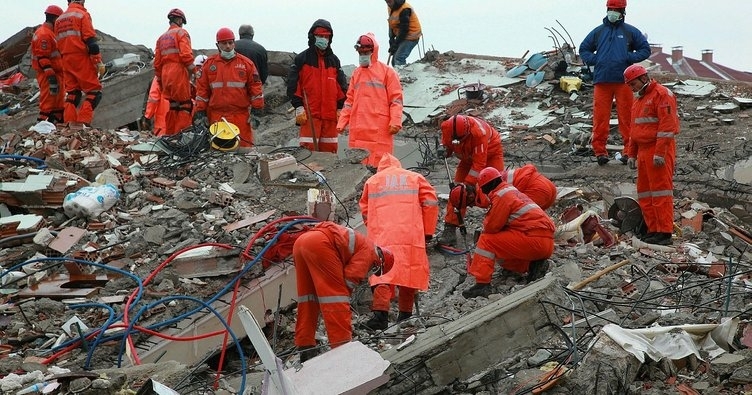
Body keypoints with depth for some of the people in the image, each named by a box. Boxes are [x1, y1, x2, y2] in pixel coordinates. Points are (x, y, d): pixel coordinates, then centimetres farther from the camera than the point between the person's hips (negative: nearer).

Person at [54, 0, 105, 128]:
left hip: (66, 61, 7)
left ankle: (72, 123, 6)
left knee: (72, 92, 12)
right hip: (82, 59, -7)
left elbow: (59, 45, 19)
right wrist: (99, 61, -14)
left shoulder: (59, 19, 17)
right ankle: (84, 122, -15)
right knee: (94, 91, -4)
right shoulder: (82, 14, -5)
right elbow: (91, 40, -14)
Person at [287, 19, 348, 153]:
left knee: (330, 150, 6)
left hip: (330, 114, 4)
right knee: (308, 149, -10)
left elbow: (342, 86, 15)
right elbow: (293, 85, -2)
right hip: (309, 114, -4)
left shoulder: (334, 60, 15)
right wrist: (298, 108, -9)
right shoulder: (301, 59, 3)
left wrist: (340, 109, 8)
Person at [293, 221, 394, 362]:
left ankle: (305, 348, 17)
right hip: (320, 244, -9)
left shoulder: (359, 243, 34)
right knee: (336, 294, -4)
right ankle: (342, 347, -7)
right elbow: (350, 278, -4)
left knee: (308, 296, 16)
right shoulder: (369, 251, 8)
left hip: (300, 241, 9)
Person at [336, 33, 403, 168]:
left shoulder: (387, 72, 3)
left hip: (380, 131, -5)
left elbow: (396, 99, -2)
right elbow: (350, 100, 20)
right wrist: (341, 122, 12)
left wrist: (395, 122, -13)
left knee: (378, 166, -8)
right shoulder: (356, 73, 19)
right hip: (358, 130, 5)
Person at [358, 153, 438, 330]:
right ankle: (405, 314, 13)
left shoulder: (371, 181, 20)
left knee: (383, 272, -8)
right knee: (409, 272, 9)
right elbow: (431, 202, 9)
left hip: (382, 237, 0)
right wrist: (428, 232, 13)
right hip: (411, 235, 0)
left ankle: (380, 313, -24)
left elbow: (365, 210, 19)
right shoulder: (415, 177, 19)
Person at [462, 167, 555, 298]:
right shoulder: (512, 191, 24)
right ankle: (534, 265, 6)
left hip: (534, 240, -10)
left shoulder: (501, 195, -7)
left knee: (486, 241, -7)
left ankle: (482, 284, -16)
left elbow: (492, 226, -9)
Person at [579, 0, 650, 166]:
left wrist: (630, 57, -5)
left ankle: (629, 151, 4)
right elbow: (584, 49, 22)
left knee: (626, 117, -1)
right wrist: (593, 60, 3)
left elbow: (645, 49, 11)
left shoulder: (630, 32, 9)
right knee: (600, 117, -2)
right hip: (601, 80, 2)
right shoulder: (598, 31, 14)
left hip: (623, 80, -1)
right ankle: (600, 151, 3)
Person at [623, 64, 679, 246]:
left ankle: (665, 233, -8)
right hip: (643, 151, 10)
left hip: (659, 152, -10)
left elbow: (667, 125, -17)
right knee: (644, 193, 9)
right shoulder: (639, 99, 21)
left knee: (661, 191, -9)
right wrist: (632, 154, 21)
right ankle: (653, 230, 13)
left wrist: (660, 153, -22)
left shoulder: (662, 94, -9)